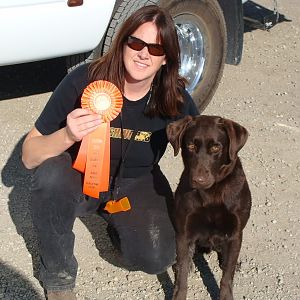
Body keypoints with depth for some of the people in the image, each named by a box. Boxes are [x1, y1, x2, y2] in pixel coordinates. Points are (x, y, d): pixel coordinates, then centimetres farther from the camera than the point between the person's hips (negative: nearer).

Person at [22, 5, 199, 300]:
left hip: (136, 184, 2)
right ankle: (57, 276, -12)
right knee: (51, 174, -36)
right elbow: (29, 156, -23)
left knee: (157, 259, -21)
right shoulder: (84, 81, -25)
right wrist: (67, 136, -44)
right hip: (81, 178, -1)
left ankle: (116, 220, 15)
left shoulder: (174, 98, -17)